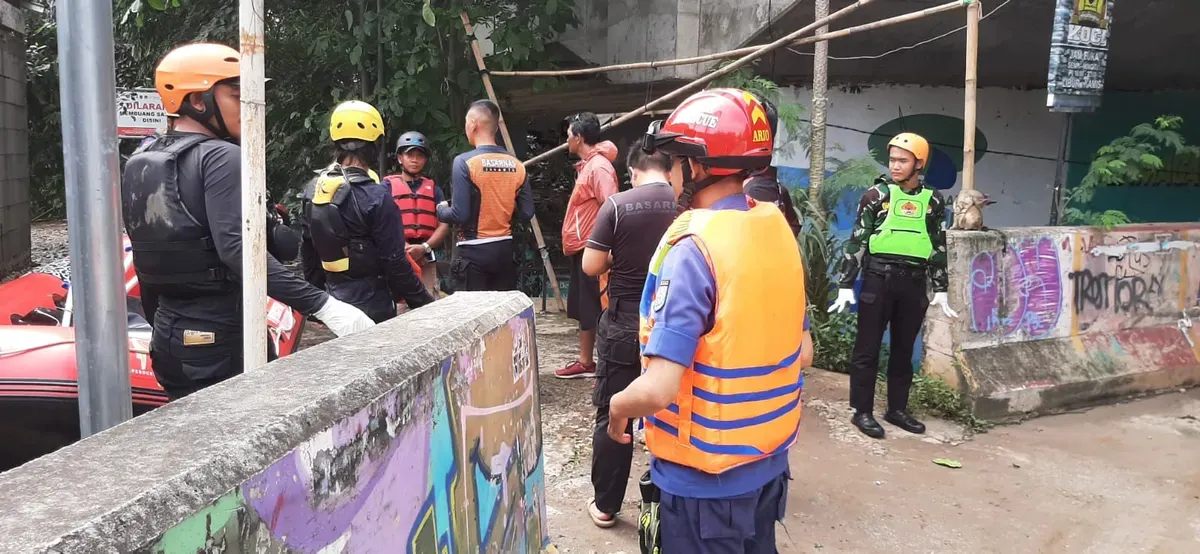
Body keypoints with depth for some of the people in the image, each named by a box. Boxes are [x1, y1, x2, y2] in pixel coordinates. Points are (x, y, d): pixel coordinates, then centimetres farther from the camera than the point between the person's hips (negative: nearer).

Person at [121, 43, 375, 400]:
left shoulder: (139, 164, 11)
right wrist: (324, 306, -32)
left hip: (169, 336, 8)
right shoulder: (221, 157, -14)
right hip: (221, 340, -8)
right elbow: (237, 248, -28)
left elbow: (148, 251, 17)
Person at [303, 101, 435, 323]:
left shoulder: (316, 188, 4)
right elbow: (394, 262, -18)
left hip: (332, 298, 7)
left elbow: (308, 248, 12)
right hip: (370, 301, -7)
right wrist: (424, 303, -9)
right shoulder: (376, 197, -19)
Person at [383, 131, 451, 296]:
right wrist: (404, 248, -12)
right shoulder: (388, 185, 8)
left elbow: (444, 225, 7)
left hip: (426, 259, 3)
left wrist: (424, 248, -9)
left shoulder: (433, 188, 16)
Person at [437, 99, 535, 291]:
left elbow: (459, 215, -16)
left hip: (473, 252, -5)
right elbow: (526, 213, 3)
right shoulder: (516, 164, 2)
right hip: (505, 249, 5)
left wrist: (441, 210, 5)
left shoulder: (465, 162, -12)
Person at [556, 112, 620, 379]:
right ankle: (586, 362, 26)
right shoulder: (588, 165, 15)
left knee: (596, 311, -5)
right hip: (581, 250, 10)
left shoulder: (598, 167, -16)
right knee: (583, 309, 16)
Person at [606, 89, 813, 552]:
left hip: (706, 474, -6)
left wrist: (617, 406, -8)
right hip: (769, 457, 7)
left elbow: (657, 389, -27)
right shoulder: (778, 230, -1)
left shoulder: (692, 247, -23)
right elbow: (803, 353, 7)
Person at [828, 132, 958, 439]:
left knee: (904, 350, 12)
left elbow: (939, 247, 14)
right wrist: (846, 285, -8)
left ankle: (897, 409, 24)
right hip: (878, 279, -3)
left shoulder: (933, 200, 8)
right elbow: (856, 241, -3)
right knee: (868, 348, 1)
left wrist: (941, 290, 11)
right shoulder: (877, 195, -1)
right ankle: (862, 411, 10)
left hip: (914, 283, 3)